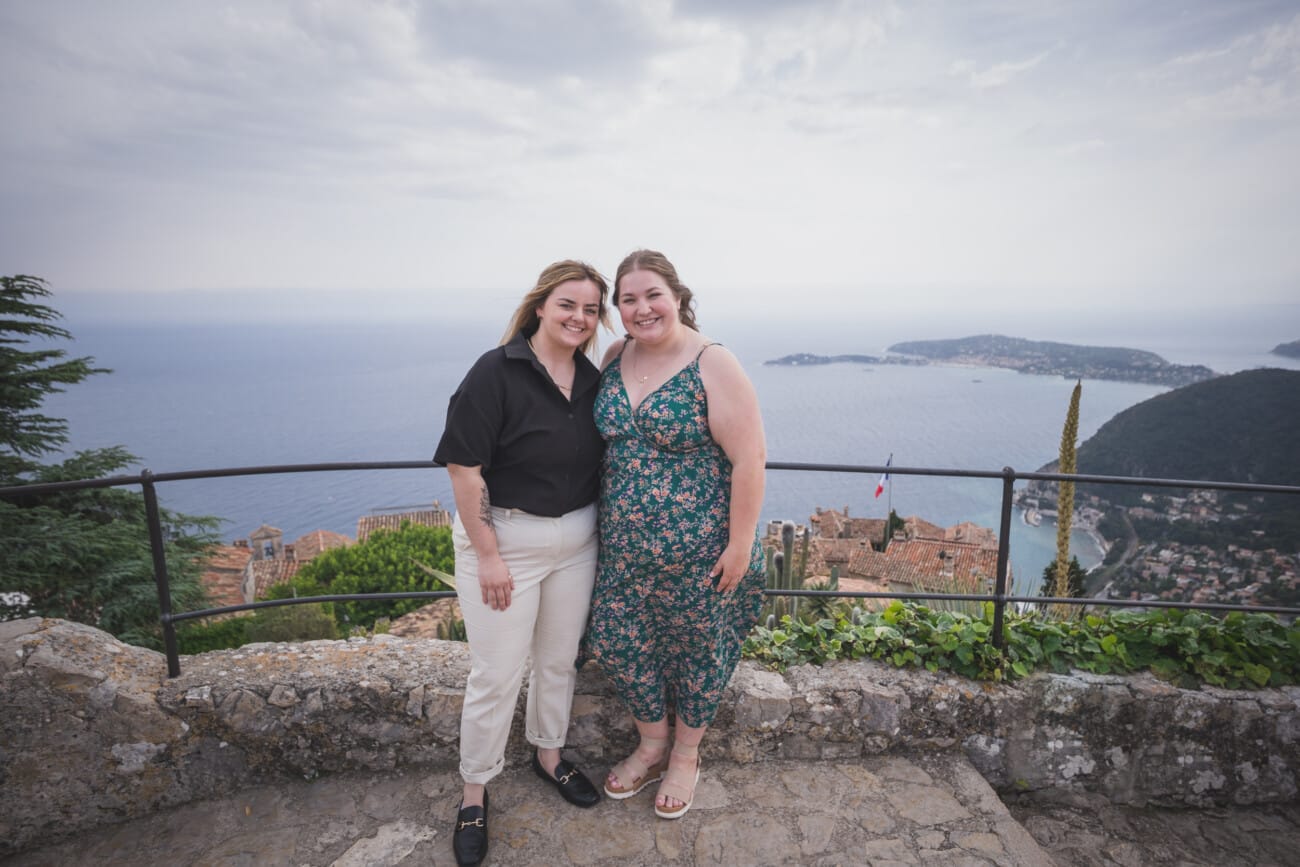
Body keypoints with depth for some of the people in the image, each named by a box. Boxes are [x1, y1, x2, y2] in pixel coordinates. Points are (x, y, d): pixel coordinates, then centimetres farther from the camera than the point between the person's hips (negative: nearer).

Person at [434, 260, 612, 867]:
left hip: (576, 540, 6)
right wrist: (488, 556, -17)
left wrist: (597, 531, 10)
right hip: (504, 538, -5)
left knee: (559, 659, 20)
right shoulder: (496, 372, -16)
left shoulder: (593, 380, 2)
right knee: (496, 675, 6)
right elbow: (464, 467, -17)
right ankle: (475, 792, 30)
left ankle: (549, 755, 45)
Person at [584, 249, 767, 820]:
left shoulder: (714, 366, -15)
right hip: (624, 546, 6)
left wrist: (740, 544, -16)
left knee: (697, 647, 13)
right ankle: (652, 746, 40)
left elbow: (749, 459, -17)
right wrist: (607, 517, 14)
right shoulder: (616, 357, 3)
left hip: (698, 547, -5)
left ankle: (685, 757, 40)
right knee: (617, 642, 13)